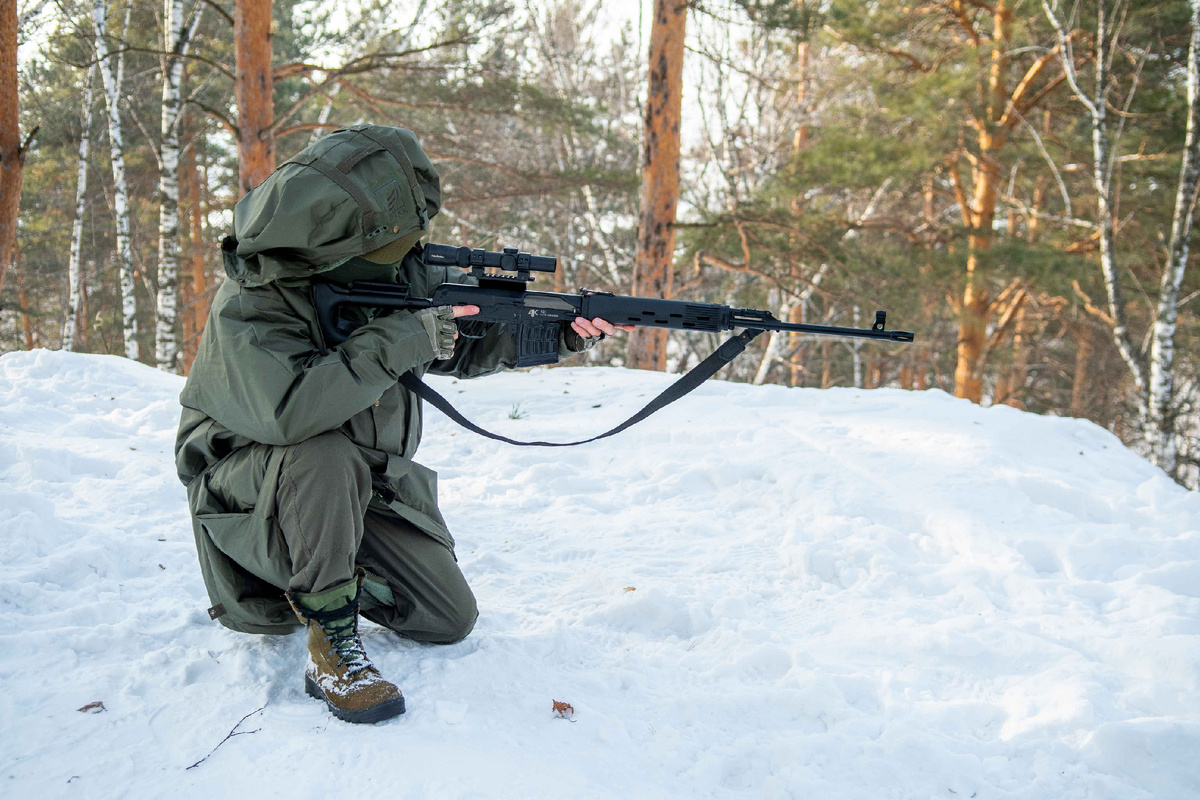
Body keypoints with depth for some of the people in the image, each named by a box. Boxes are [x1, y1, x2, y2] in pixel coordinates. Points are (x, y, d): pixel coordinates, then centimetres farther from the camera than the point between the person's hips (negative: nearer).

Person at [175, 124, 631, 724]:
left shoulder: (400, 275, -8)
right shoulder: (248, 309, -27)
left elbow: (474, 338, 1)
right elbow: (289, 410, -43)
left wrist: (562, 329, -17)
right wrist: (400, 341, -39)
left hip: (367, 485, 6)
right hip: (251, 490, -5)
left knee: (450, 620, -1)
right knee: (324, 457, -40)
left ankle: (335, 574, 23)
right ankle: (331, 648, -26)